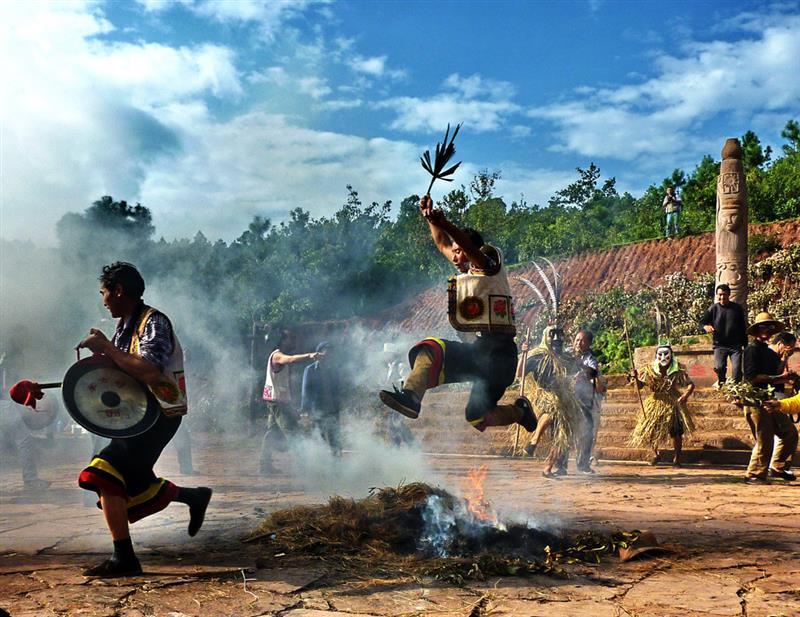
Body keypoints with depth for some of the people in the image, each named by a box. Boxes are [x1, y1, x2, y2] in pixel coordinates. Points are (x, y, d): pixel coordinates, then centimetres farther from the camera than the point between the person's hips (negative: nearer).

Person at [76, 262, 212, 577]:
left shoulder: (154, 322, -17)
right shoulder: (125, 326, 10)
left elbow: (149, 372, -32)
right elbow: (120, 372, 18)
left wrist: (106, 347, -24)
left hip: (158, 417, -10)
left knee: (104, 473, -18)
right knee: (135, 486, 15)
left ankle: (123, 557, -11)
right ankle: (195, 496, 33)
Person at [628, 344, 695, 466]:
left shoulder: (678, 371, -13)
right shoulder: (651, 370, -9)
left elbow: (691, 384, -12)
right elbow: (640, 384, -8)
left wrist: (685, 396, -29)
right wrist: (635, 377, -29)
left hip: (673, 405, -1)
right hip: (656, 405, 1)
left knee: (677, 433, -1)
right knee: (652, 430, 2)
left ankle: (677, 458, 21)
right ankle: (655, 454, 27)